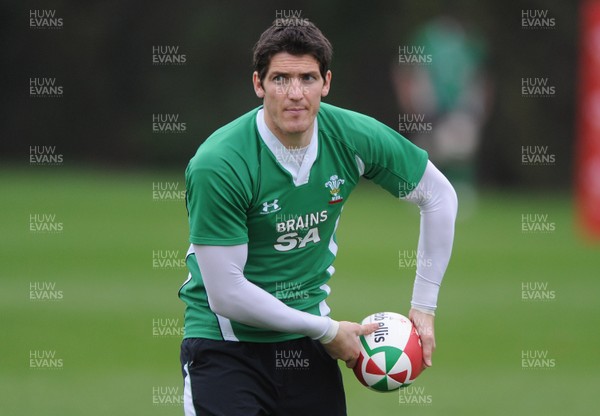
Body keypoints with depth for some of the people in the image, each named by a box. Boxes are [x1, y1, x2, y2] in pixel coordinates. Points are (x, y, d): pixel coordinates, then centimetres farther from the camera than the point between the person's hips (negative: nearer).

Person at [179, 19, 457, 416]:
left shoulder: (354, 138, -8)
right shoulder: (219, 164, -22)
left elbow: (439, 196, 8)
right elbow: (227, 293, -22)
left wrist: (424, 305, 4)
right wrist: (327, 330, -13)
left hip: (308, 347, 5)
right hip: (226, 343, -4)